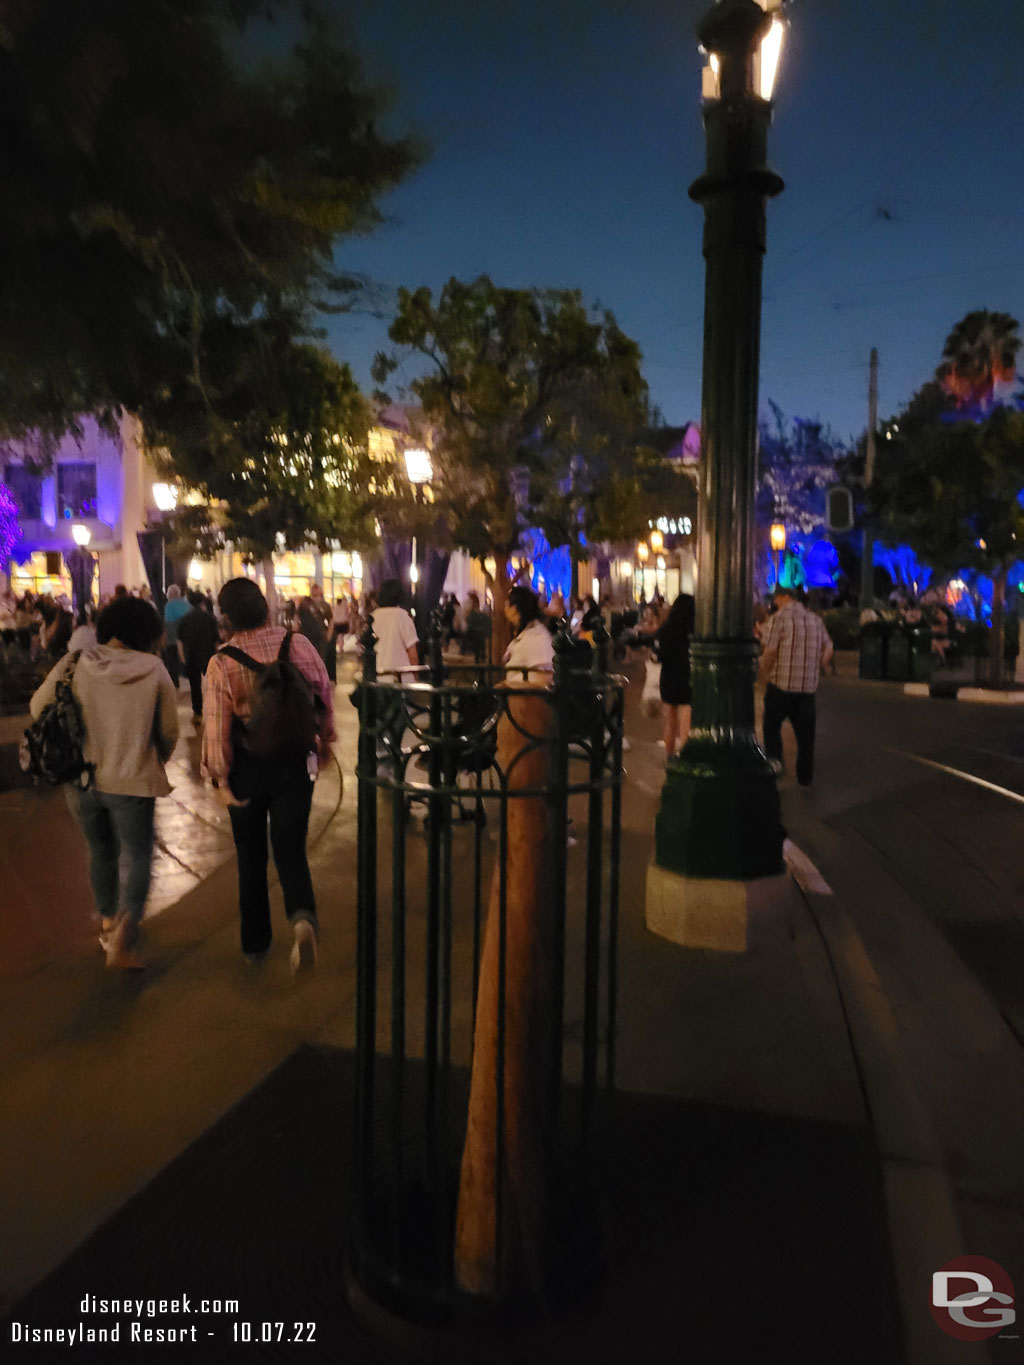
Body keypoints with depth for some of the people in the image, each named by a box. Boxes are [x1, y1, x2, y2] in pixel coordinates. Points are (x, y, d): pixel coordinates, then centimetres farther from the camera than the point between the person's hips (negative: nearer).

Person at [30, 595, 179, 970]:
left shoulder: (75, 664, -6)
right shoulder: (154, 669, -10)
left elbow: (38, 707, 4)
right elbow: (168, 731, -5)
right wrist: (155, 762, 15)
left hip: (81, 779, 3)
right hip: (131, 780, -3)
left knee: (101, 852, 22)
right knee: (136, 857, 7)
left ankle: (107, 924, 36)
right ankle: (123, 938, -9)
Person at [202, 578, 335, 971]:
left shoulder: (221, 663, -14)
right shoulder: (297, 643, -9)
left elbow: (216, 727, -15)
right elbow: (325, 695, 0)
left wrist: (219, 777, -6)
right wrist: (324, 742, 14)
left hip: (248, 766, 0)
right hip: (296, 762, 1)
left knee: (251, 857, 16)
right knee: (290, 850, 8)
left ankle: (255, 944, 28)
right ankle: (303, 916, -20)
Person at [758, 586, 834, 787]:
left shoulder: (777, 619, -8)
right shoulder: (815, 620, 10)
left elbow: (769, 652, -14)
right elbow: (828, 650, 11)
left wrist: (765, 676, -1)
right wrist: (814, 671, 17)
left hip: (781, 683, -4)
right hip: (809, 685, 5)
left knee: (772, 723, 14)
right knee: (805, 731, 11)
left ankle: (774, 757, -4)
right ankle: (805, 776, 16)